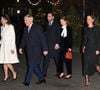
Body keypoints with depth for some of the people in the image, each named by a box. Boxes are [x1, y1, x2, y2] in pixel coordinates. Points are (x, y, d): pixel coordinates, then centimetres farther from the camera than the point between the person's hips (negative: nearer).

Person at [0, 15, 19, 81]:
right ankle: (6, 76, 16)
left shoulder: (10, 27, -10)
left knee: (7, 62, -10)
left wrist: (12, 48, -16)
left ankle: (14, 73, 12)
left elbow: (13, 37, -12)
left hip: (9, 46, -7)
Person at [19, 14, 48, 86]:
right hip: (29, 50, 7)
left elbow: (43, 39, -8)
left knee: (31, 65, -11)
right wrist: (21, 47, -1)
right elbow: (24, 40, 13)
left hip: (36, 50, -6)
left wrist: (45, 49, -11)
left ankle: (27, 81, -8)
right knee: (35, 65, 10)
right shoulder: (26, 29, 13)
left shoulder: (38, 28, -7)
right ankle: (42, 78, 23)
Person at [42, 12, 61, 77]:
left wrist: (57, 44, -15)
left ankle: (58, 72, 20)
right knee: (46, 59, 0)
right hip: (48, 45, 4)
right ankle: (44, 73, 2)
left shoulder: (56, 24, -2)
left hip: (55, 45, -4)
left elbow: (59, 34, -7)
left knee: (57, 59, 6)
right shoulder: (47, 25, 14)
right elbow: (46, 34, 14)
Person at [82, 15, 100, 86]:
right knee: (86, 63, -1)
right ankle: (87, 80, 3)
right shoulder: (85, 29, 10)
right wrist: (83, 46, 3)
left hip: (94, 48, -4)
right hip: (87, 48, 4)